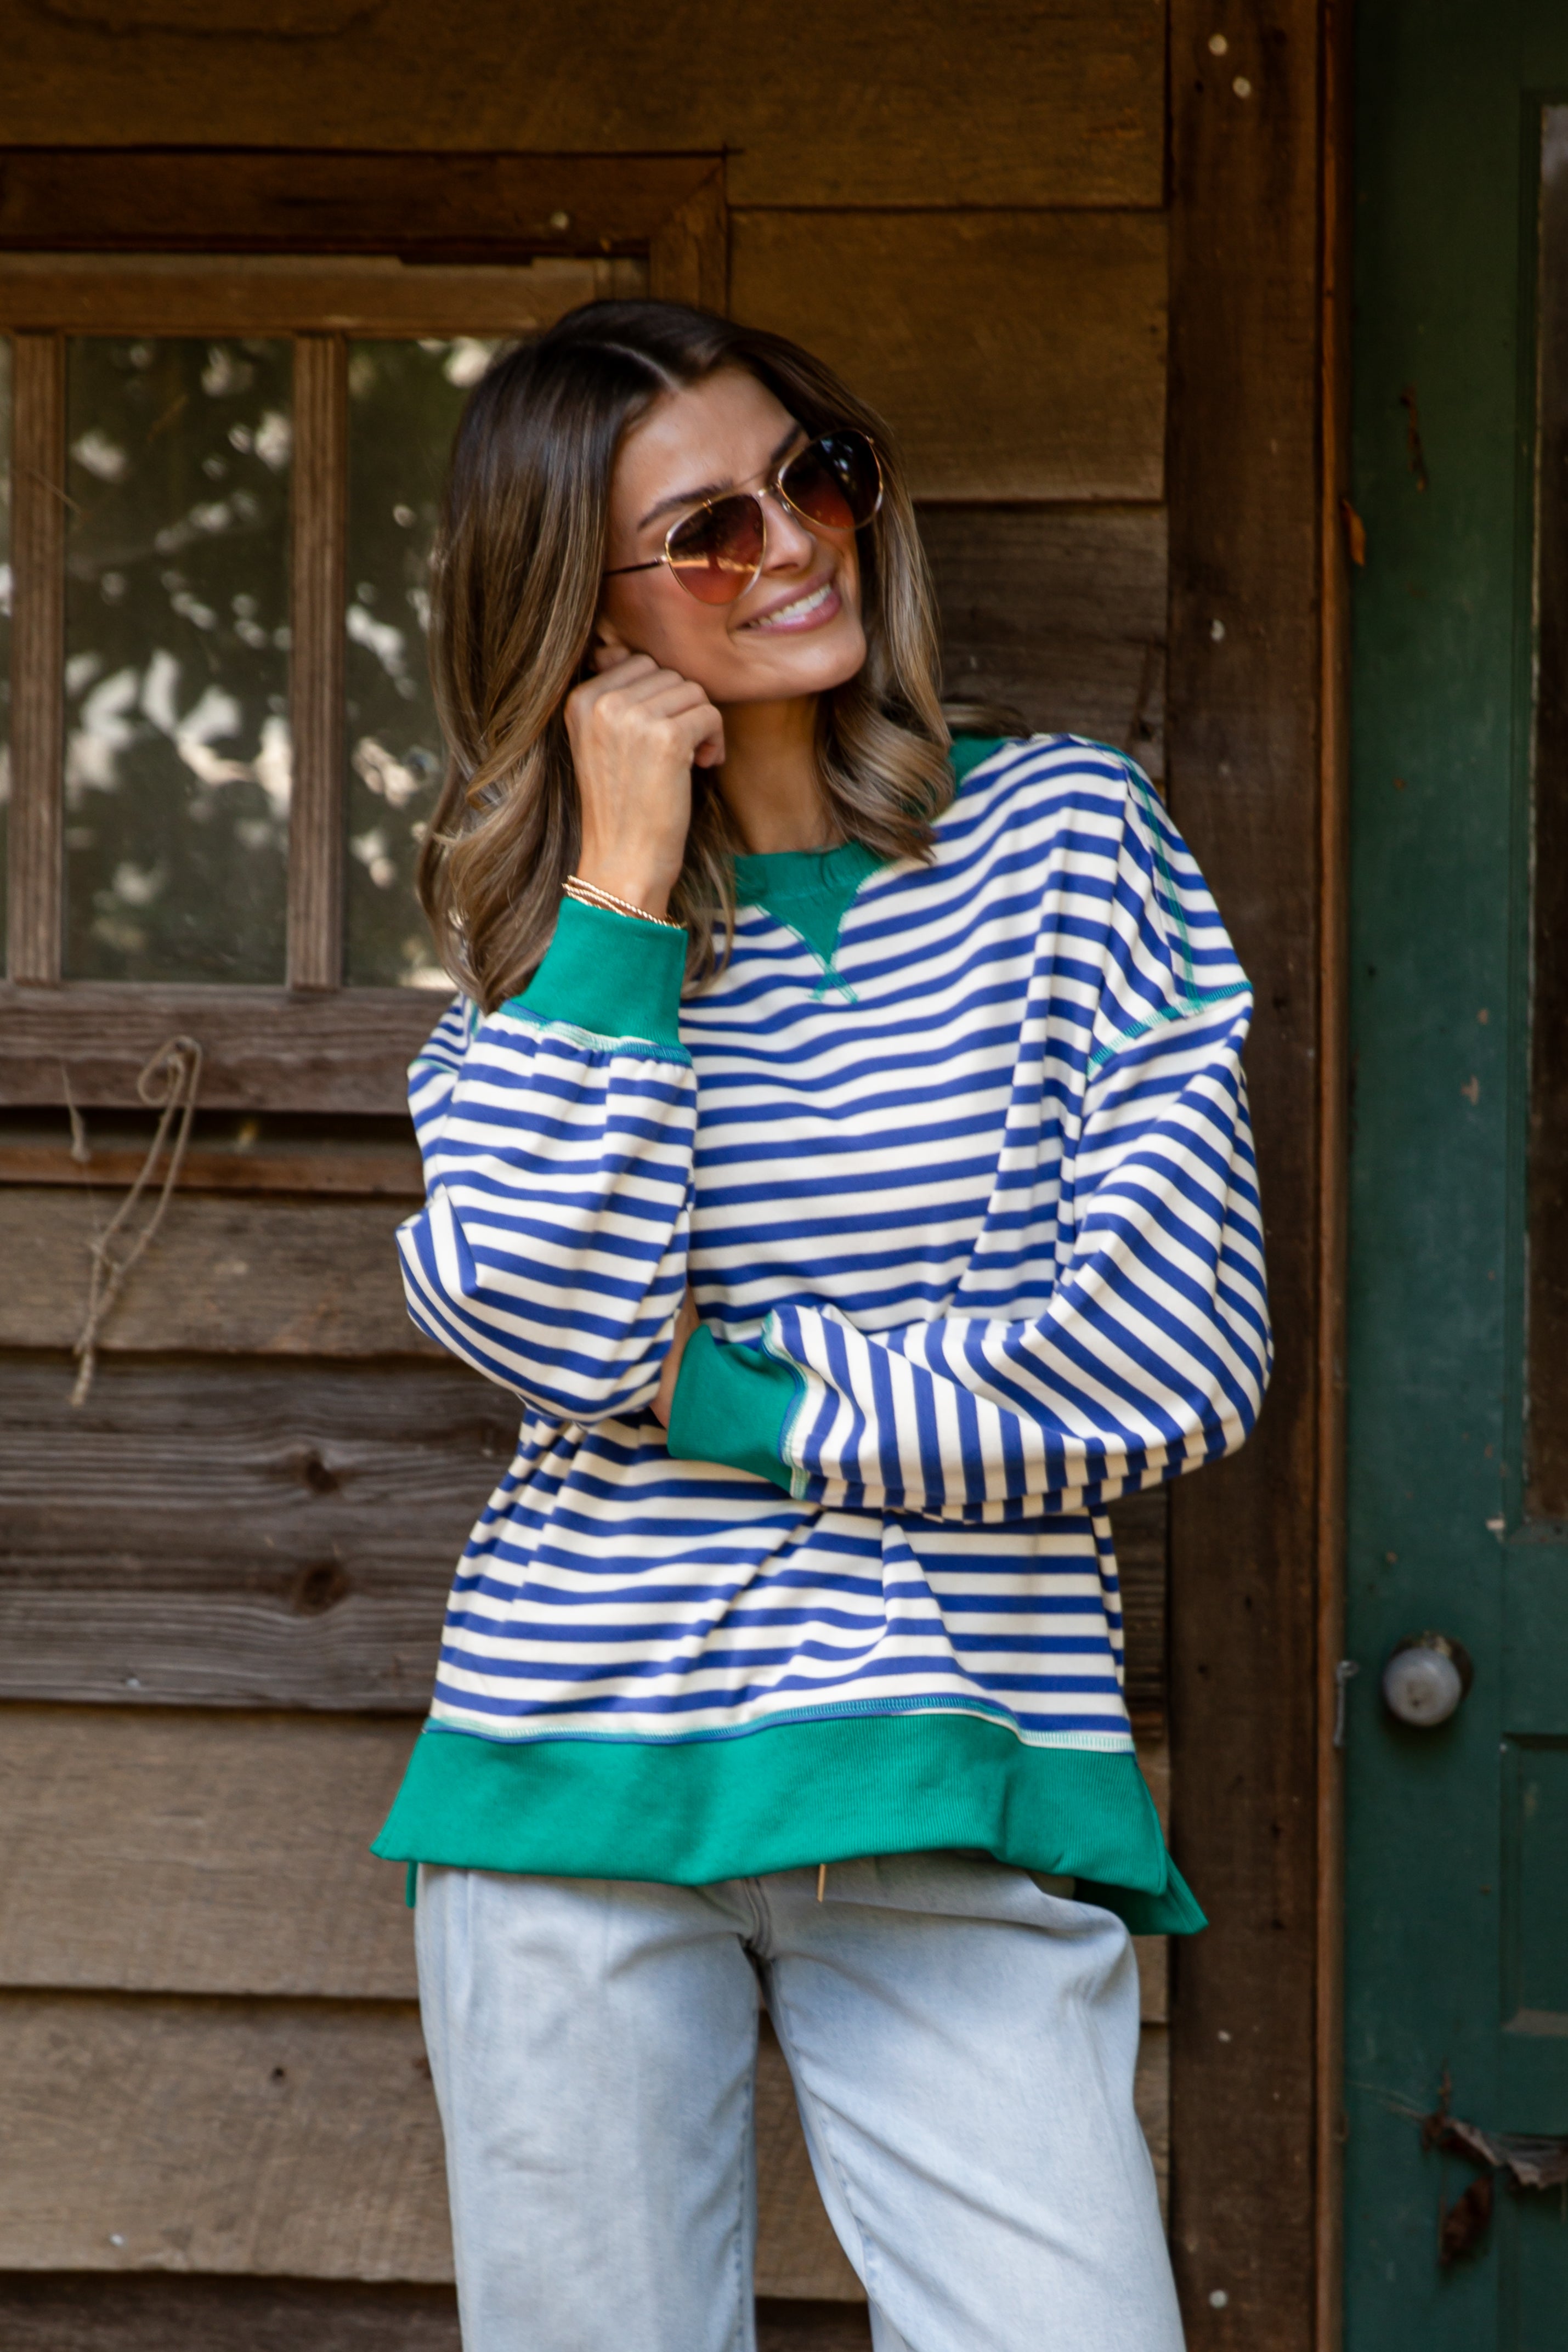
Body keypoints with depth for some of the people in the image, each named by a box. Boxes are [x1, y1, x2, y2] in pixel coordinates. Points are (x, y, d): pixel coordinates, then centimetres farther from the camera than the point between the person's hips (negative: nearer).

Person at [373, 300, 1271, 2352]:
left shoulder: (1062, 839, 3)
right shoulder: (541, 934, 9)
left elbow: (1177, 1359, -6)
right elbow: (560, 1329, -11)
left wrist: (723, 1402, -5)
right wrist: (623, 888, -7)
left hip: (963, 1786, -2)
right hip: (574, 1775, 2)